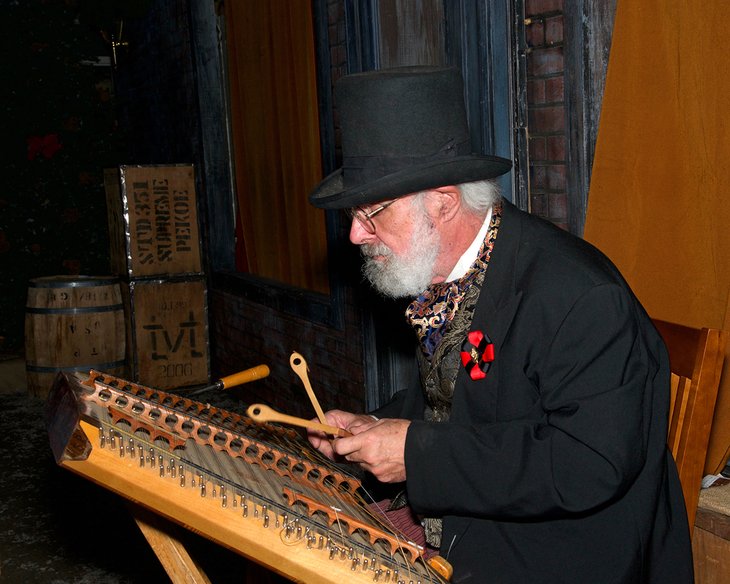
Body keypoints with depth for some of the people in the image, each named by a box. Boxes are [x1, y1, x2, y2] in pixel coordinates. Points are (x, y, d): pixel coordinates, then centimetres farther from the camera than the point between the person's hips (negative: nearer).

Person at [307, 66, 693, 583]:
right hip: (451, 536, 8)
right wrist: (374, 428, -1)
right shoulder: (439, 274, 2)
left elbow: (591, 467, -30)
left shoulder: (580, 298, -26)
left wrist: (418, 451, -26)